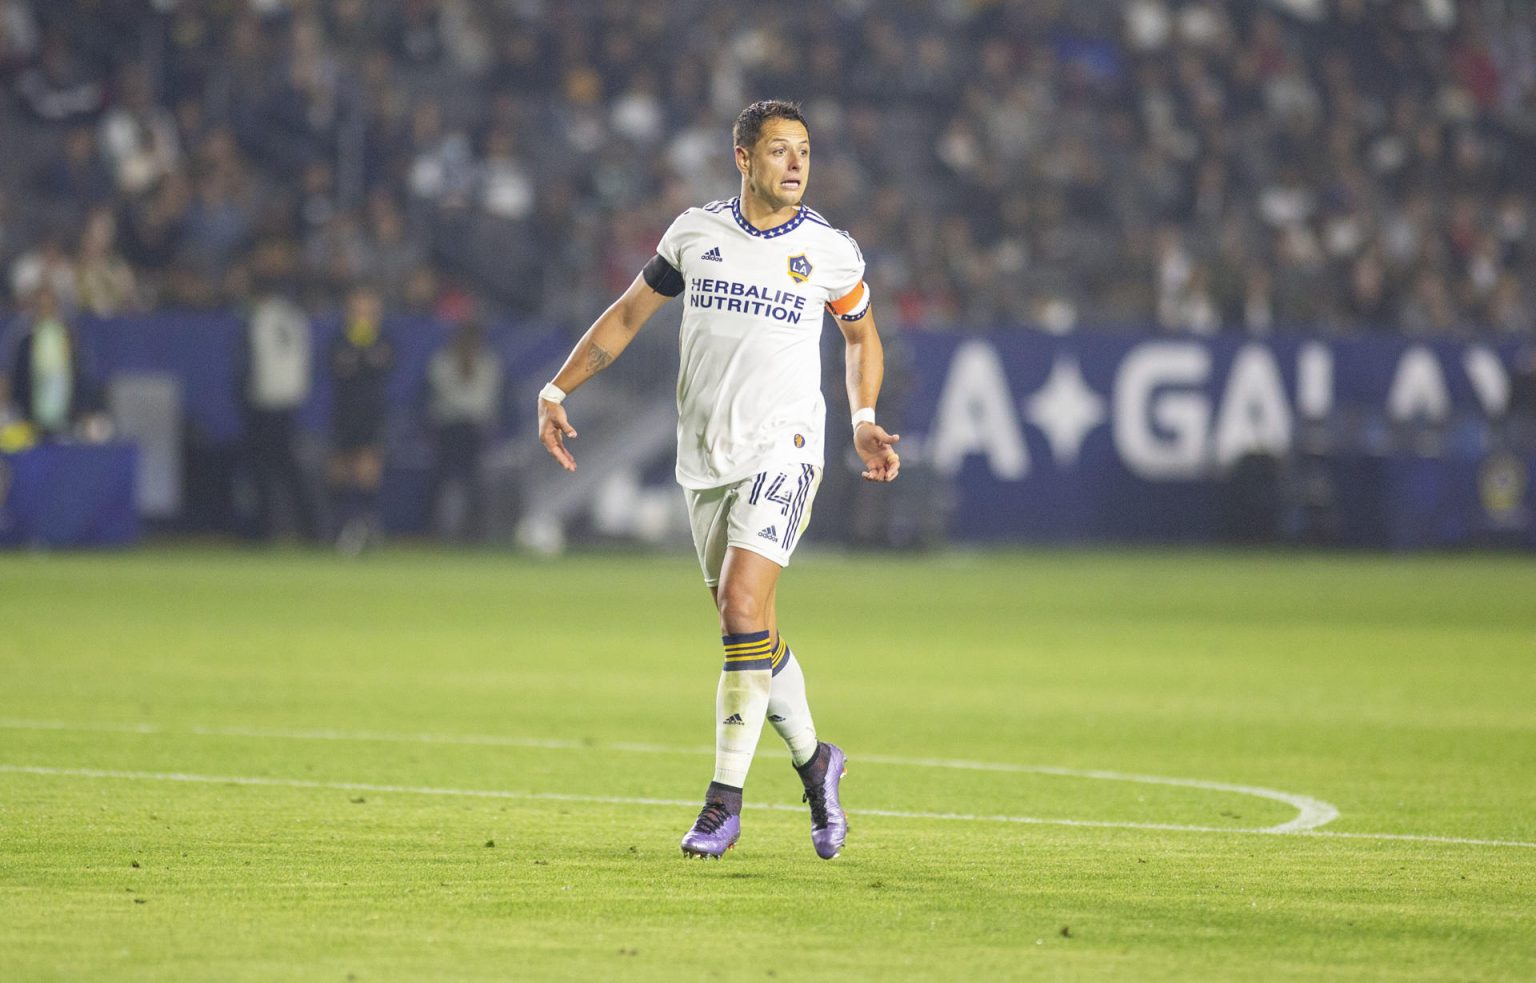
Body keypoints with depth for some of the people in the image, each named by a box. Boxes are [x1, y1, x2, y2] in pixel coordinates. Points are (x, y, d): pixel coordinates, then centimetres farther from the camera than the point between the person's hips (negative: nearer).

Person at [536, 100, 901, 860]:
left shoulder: (830, 252, 0)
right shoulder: (695, 233, 4)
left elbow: (861, 336, 18)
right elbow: (629, 314, 14)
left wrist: (864, 420, 4)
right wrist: (557, 391, 8)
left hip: (782, 451, -3)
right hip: (705, 456, 3)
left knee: (743, 611, -17)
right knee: (749, 630, 7)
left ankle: (725, 798, -12)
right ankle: (813, 761, 29)